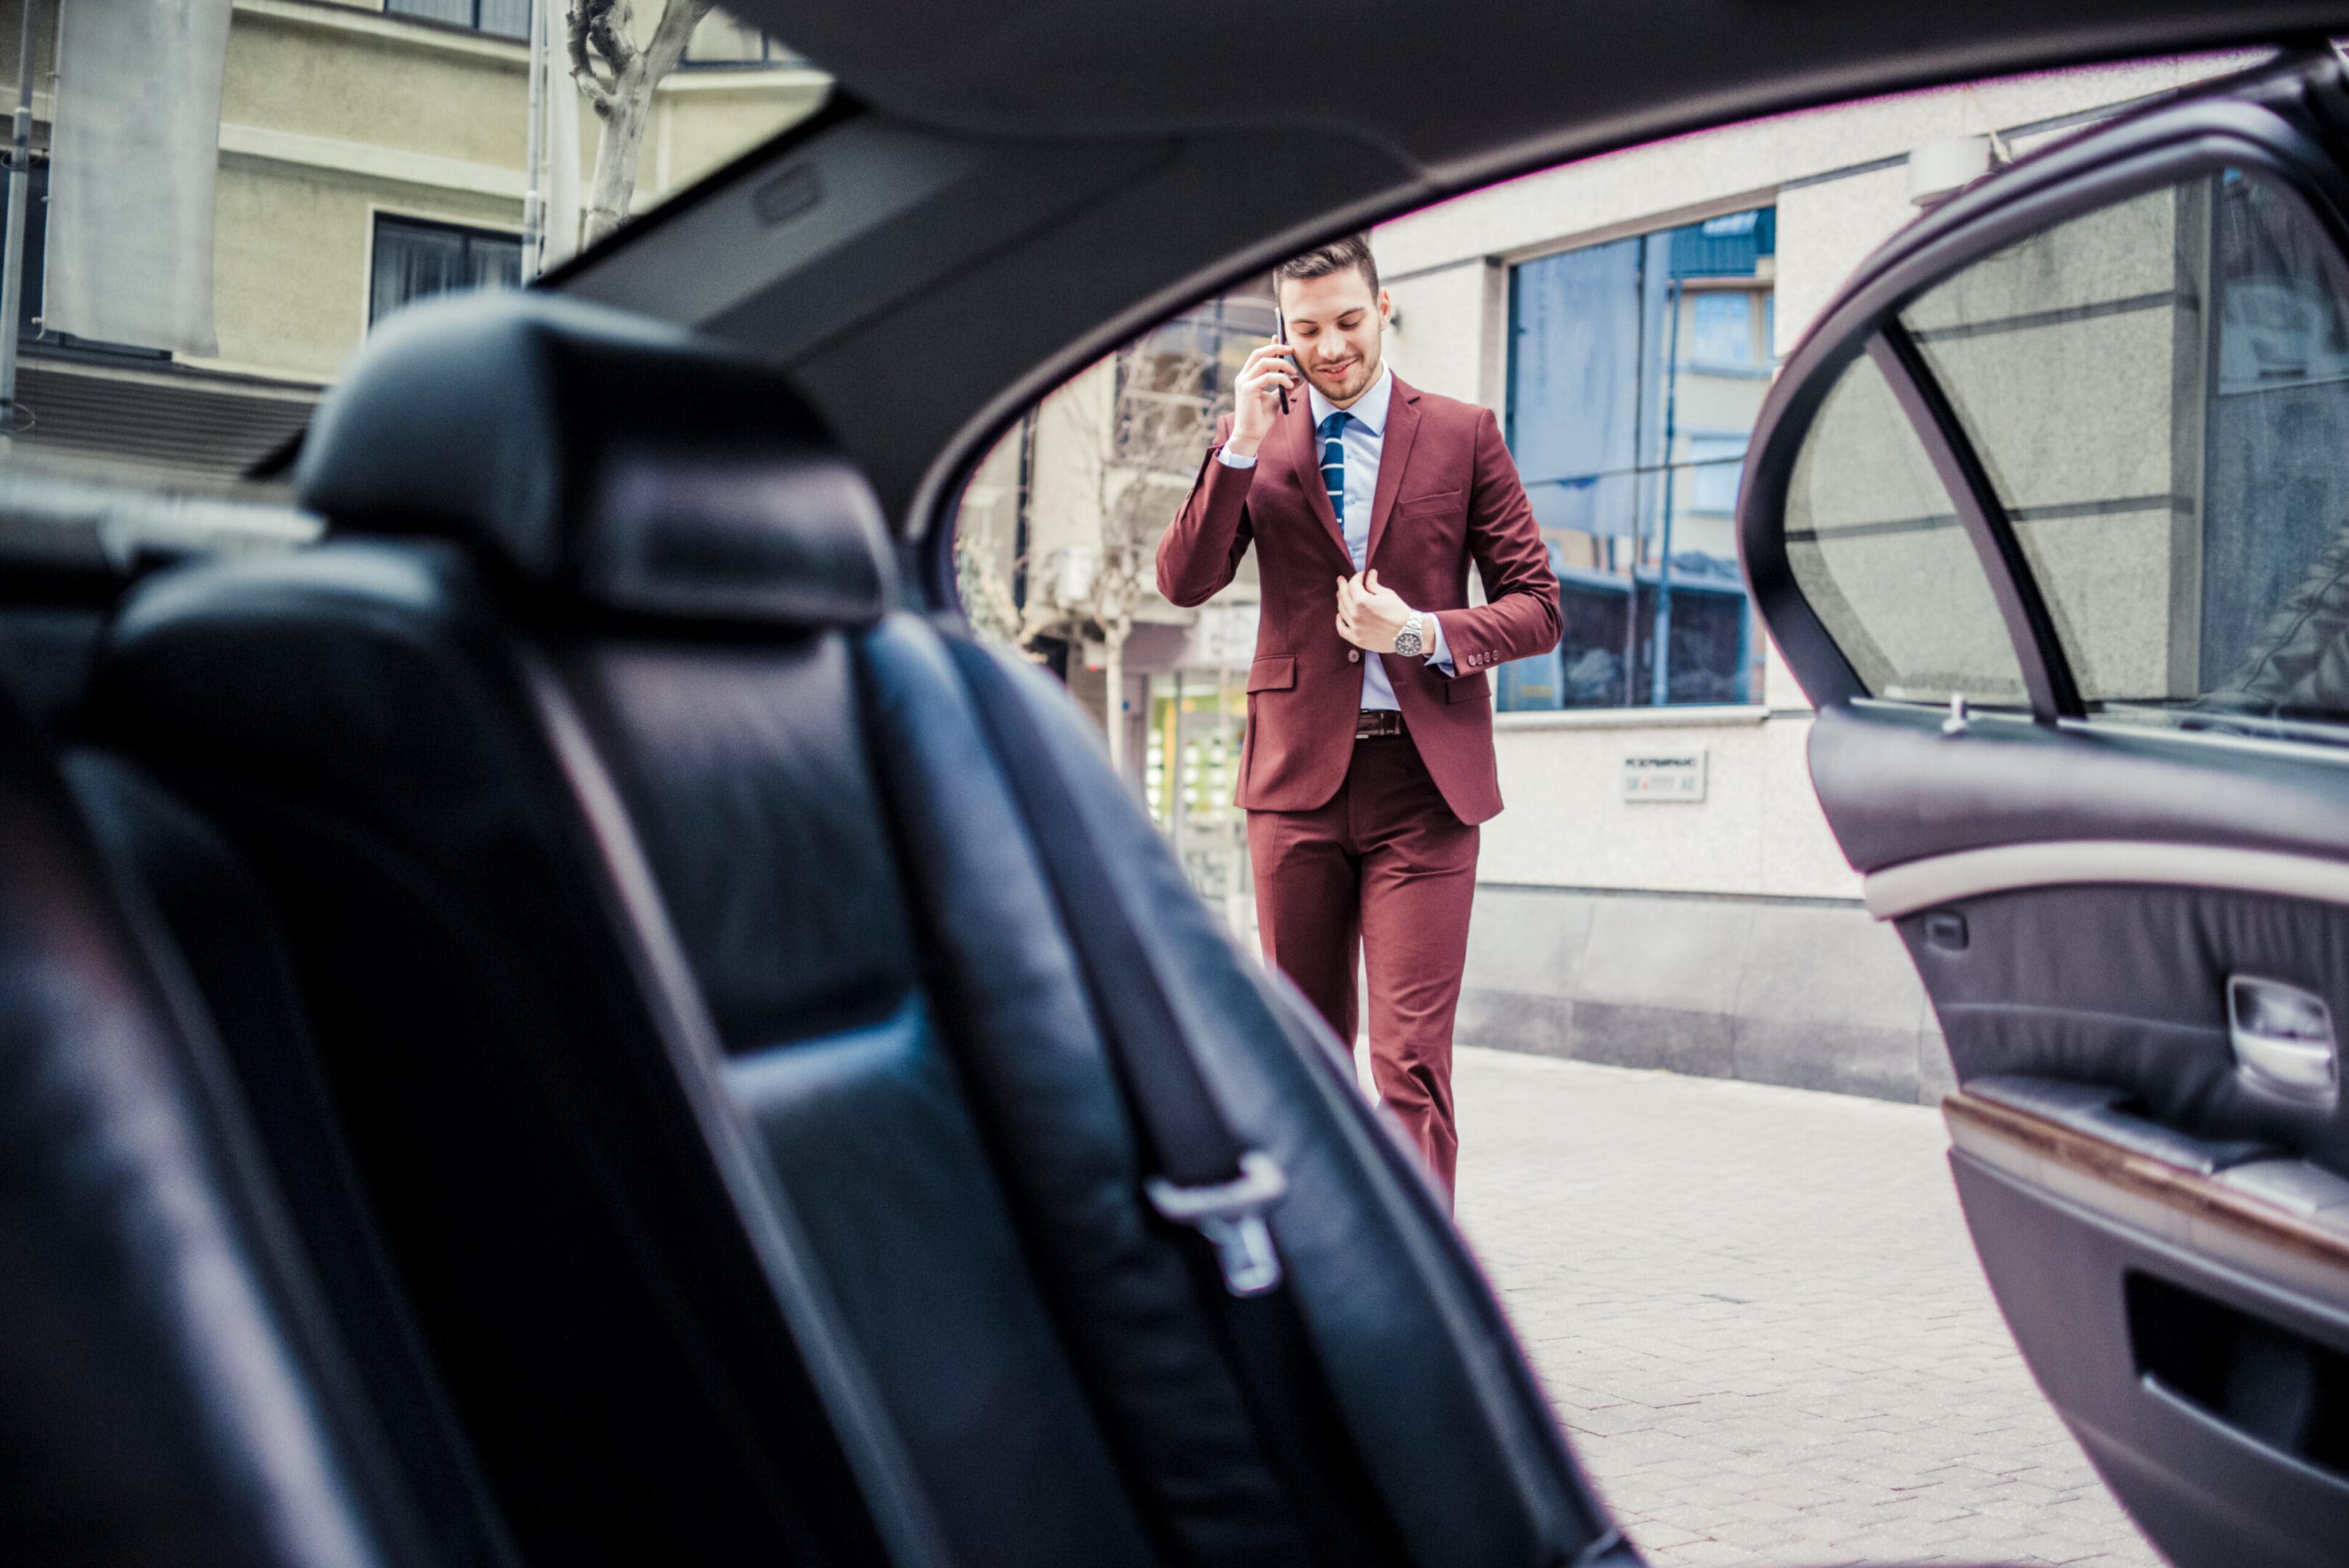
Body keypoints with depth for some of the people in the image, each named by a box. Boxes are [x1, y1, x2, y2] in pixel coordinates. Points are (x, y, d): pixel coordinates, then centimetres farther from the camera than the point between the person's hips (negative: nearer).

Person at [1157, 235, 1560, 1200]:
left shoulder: (1463, 435, 6)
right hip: (1298, 770, 2)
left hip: (1423, 778, -2)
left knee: (1412, 1056, -9)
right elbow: (1183, 581, -4)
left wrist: (1423, 634, -13)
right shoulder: (1251, 439, 9)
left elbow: (1536, 607, 4)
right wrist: (1244, 443, -12)